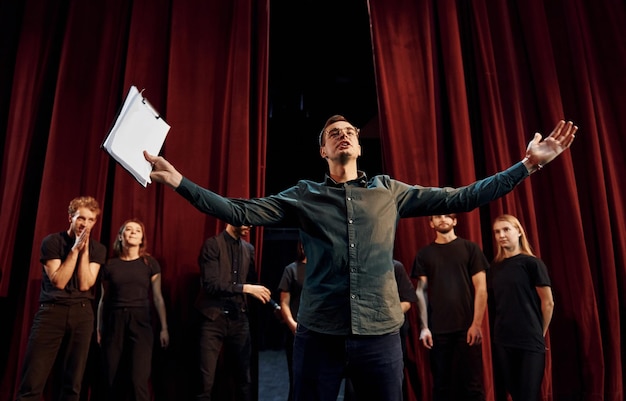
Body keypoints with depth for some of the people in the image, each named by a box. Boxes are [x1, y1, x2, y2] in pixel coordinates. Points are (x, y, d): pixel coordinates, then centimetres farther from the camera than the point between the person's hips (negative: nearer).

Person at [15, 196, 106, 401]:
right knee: (33, 381, -7)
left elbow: (85, 284, -5)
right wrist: (75, 249, -11)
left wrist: (84, 250, -9)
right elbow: (58, 281, -9)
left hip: (82, 313, 2)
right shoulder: (52, 241, 0)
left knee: (72, 384, 5)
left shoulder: (98, 249, 7)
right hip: (52, 310, -2)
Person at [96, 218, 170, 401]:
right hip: (115, 322, 2)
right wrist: (99, 329, 9)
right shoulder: (110, 265, 8)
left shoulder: (150, 263, 4)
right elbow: (104, 299, 11)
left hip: (140, 322, -2)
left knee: (139, 380, -10)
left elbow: (158, 297, 3)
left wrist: (164, 328, -1)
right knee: (113, 381, 6)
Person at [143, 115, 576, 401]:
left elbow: (460, 198, 6)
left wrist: (528, 164, 3)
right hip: (319, 331, 0)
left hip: (380, 330, 1)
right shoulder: (303, 195, 5)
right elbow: (240, 212, -2)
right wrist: (179, 182, -10)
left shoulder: (389, 191, 8)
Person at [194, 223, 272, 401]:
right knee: (206, 383, 0)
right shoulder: (212, 244, -9)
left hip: (239, 318, 5)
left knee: (244, 378, 14)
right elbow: (211, 284, -17)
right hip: (214, 319, -5)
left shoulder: (249, 248, 8)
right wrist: (246, 288, -21)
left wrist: (267, 298, 2)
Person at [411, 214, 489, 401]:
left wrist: (476, 324, -7)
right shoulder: (424, 254, 8)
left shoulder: (470, 248, 4)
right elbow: (422, 291, 5)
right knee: (441, 385, 8)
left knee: (472, 384, 4)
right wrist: (424, 327, -3)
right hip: (437, 330, 1)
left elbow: (481, 288, 0)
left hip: (467, 327, -1)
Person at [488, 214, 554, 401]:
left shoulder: (531, 263, -4)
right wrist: (496, 332, 4)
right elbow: (493, 304, 11)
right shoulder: (495, 267, 9)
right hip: (501, 342, 4)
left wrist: (539, 334, 4)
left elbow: (548, 302, -2)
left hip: (530, 343, -4)